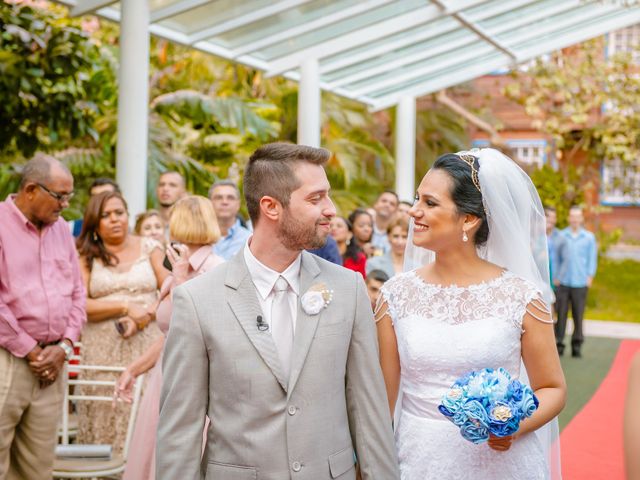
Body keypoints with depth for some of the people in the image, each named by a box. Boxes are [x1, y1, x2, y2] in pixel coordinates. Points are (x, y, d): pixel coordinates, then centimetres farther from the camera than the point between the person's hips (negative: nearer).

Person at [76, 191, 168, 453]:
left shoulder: (149, 248, 9)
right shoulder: (86, 255, 7)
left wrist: (146, 314, -13)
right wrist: (126, 307, -11)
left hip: (145, 346, 0)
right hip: (102, 351, 0)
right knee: (105, 418, -1)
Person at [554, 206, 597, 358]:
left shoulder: (589, 237, 8)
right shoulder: (561, 236, 7)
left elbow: (592, 258, 9)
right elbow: (556, 257, 11)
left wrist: (590, 276, -1)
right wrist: (555, 276, 5)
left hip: (580, 282, 0)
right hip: (563, 282, 0)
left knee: (578, 314, 1)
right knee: (561, 314, -1)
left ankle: (577, 345, 9)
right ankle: (559, 344, 5)